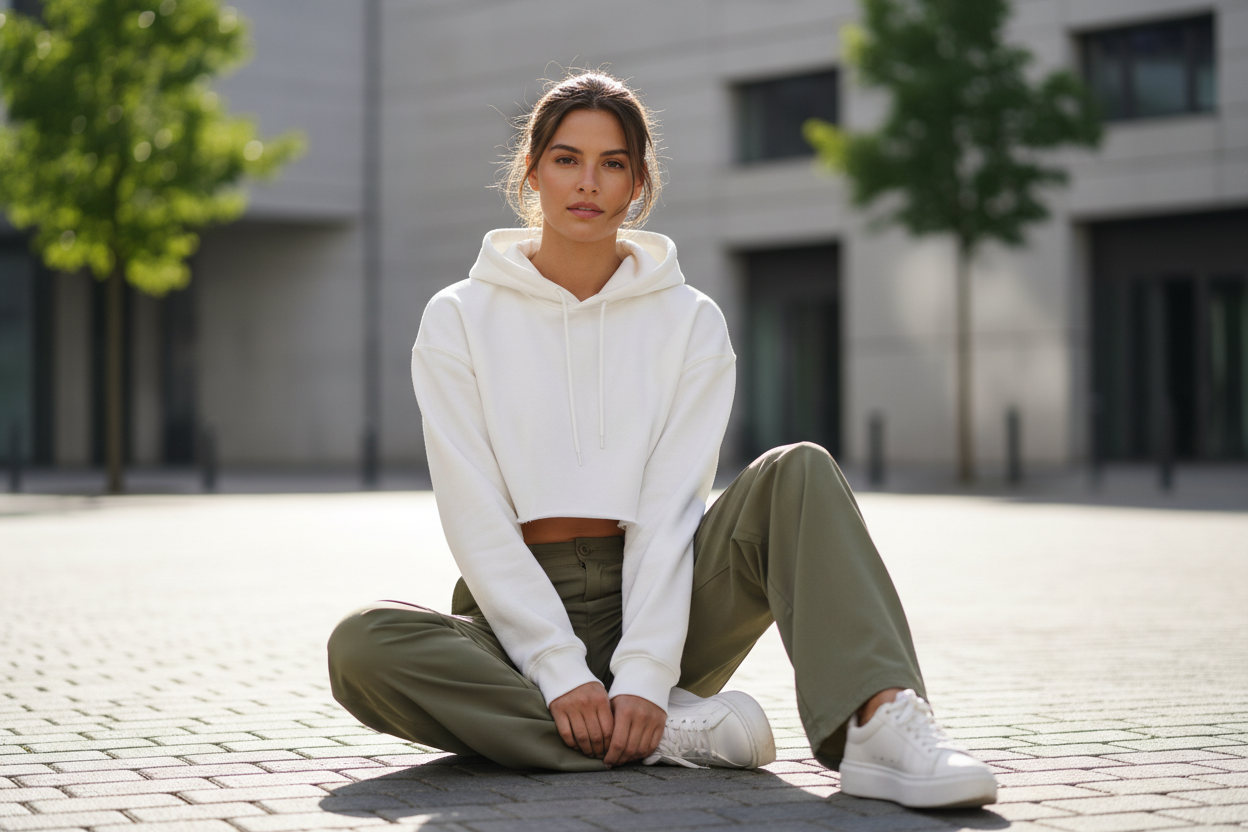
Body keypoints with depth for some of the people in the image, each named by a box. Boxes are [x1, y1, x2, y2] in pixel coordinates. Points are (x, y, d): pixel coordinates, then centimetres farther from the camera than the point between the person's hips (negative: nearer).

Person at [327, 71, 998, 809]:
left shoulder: (690, 321, 4)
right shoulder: (459, 319, 1)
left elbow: (670, 509, -6)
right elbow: (476, 517, -7)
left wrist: (644, 674, -20)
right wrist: (561, 671, -19)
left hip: (652, 603, 1)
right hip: (521, 613, -1)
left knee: (799, 472, -21)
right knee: (362, 646, -32)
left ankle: (881, 724, -42)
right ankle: (675, 732, -31)